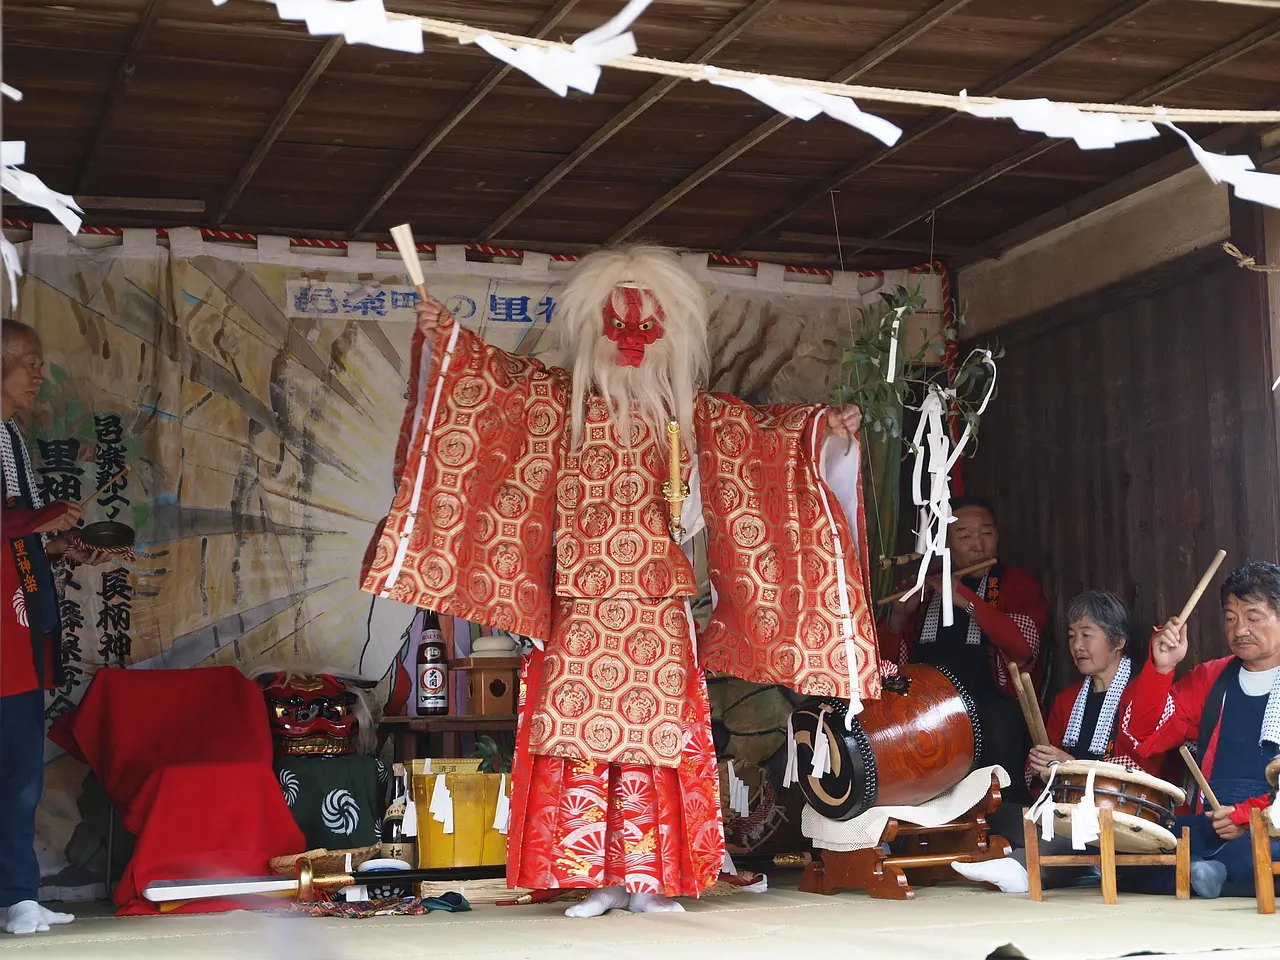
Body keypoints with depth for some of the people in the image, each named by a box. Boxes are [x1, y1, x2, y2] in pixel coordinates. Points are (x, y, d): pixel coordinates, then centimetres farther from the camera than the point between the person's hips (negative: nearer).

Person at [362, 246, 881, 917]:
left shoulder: (693, 414, 11)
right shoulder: (562, 400, 9)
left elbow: (759, 430, 11)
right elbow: (498, 375, 2)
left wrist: (821, 427, -2)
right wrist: (443, 335, -9)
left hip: (658, 611, 0)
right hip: (582, 609, 0)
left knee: (654, 738, -1)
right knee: (579, 736, -4)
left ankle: (649, 877, 4)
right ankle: (594, 878, 1)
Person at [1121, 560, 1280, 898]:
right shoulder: (1210, 680, 18)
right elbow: (1143, 738, 9)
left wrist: (1247, 814, -20)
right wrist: (1161, 668, -5)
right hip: (1209, 829, 4)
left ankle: (1201, 874, -18)